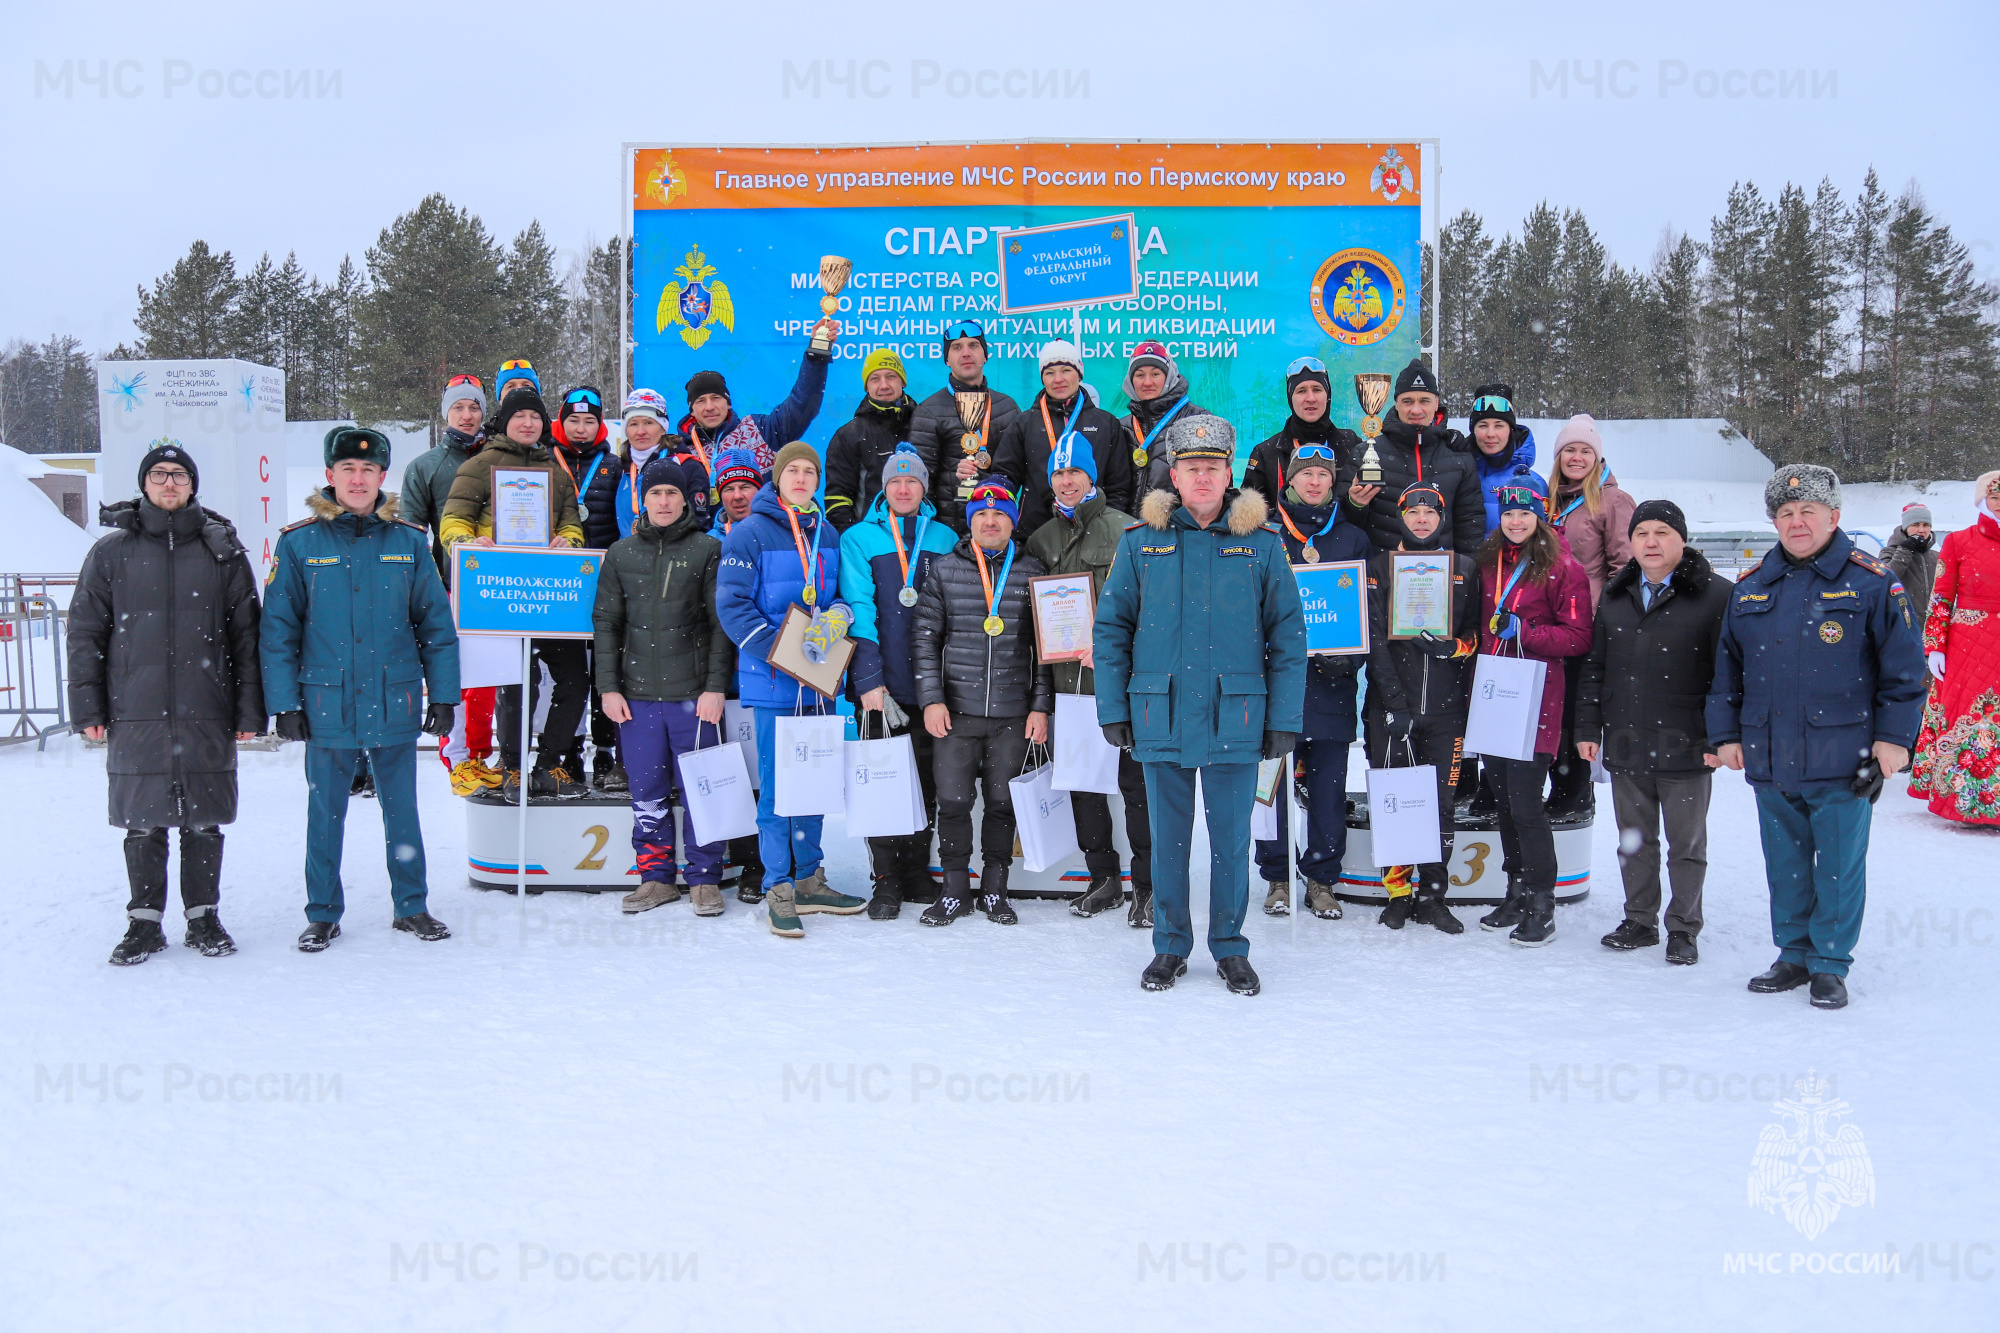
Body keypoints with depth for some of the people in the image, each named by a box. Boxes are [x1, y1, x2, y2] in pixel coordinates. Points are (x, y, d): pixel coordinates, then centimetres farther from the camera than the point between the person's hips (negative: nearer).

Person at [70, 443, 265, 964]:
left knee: (204, 822, 6)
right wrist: (87, 707, 1)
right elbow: (85, 633, 8)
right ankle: (145, 922, 17)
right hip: (135, 715, 0)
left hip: (207, 715, 0)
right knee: (142, 824, 5)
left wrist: (249, 710, 1)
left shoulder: (222, 550, 6)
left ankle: (204, 917, 18)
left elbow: (246, 635, 6)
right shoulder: (111, 552, 7)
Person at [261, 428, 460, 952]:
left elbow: (436, 623, 5)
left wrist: (443, 694, 1)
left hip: (395, 705, 1)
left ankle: (412, 907, 24)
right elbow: (278, 630, -1)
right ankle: (323, 913, 23)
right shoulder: (299, 543, -1)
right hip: (327, 706, -1)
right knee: (325, 814, 10)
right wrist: (285, 703, -5)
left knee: (402, 811, 11)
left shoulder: (408, 541, 2)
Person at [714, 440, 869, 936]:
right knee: (776, 785, -1)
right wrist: (779, 650, -20)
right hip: (772, 683, -5)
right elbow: (732, 604, -10)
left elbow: (842, 593, 19)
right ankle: (778, 890, 8)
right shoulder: (749, 533, -5)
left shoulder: (828, 535, 12)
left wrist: (838, 615, -5)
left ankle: (809, 880, 23)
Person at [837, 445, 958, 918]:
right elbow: (858, 610, -7)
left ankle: (917, 871, 21)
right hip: (882, 684, -3)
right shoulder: (859, 538, 1)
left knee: (926, 782, 10)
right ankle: (886, 879, 11)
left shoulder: (944, 538, 10)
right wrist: (868, 678, -16)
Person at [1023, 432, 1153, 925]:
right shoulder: (1041, 539, 14)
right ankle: (1104, 879, 22)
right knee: (1081, 779, 11)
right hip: (1070, 680, 6)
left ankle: (1147, 884, 4)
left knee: (1134, 780, -4)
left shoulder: (1126, 530, -3)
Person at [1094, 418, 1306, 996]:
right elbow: (1110, 629, 5)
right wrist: (1113, 708, -1)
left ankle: (1230, 948, 23)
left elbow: (1289, 637, 1)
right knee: (1168, 839, 10)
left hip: (1235, 720, 0)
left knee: (1231, 839, 8)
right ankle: (1170, 947, 24)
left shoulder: (1261, 543, 1)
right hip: (1161, 718, 1)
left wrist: (1284, 720, -3)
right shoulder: (1141, 542, 2)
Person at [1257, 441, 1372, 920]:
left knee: (1330, 783, 4)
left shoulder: (1353, 538, 11)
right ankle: (1277, 876, 13)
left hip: (1331, 679, 1)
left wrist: (1349, 656, -6)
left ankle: (1322, 878, 15)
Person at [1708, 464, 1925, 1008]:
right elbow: (1726, 667, 15)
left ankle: (1830, 964, 16)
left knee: (1839, 866, 3)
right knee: (1784, 864, 13)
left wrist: (1894, 736, -6)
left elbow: (1904, 668, -2)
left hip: (1842, 761, -4)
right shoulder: (1750, 587, 9)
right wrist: (1726, 733, 10)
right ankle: (1794, 954, 26)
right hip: (1769, 761, 4)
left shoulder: (1872, 583, -3)